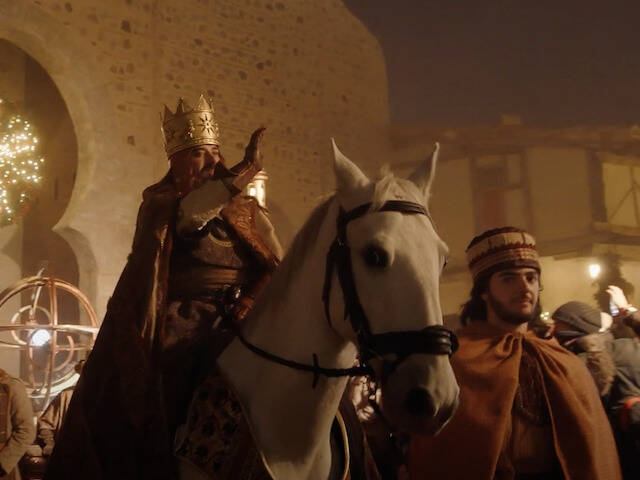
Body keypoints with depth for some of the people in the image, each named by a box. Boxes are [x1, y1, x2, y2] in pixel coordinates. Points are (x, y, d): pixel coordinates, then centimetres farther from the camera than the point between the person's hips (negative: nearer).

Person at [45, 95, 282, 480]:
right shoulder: (159, 201, 11)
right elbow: (189, 213, -12)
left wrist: (250, 304, -11)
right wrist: (246, 170, -11)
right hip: (176, 324, 0)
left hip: (231, 325, 0)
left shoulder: (247, 210, 13)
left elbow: (280, 270, 7)